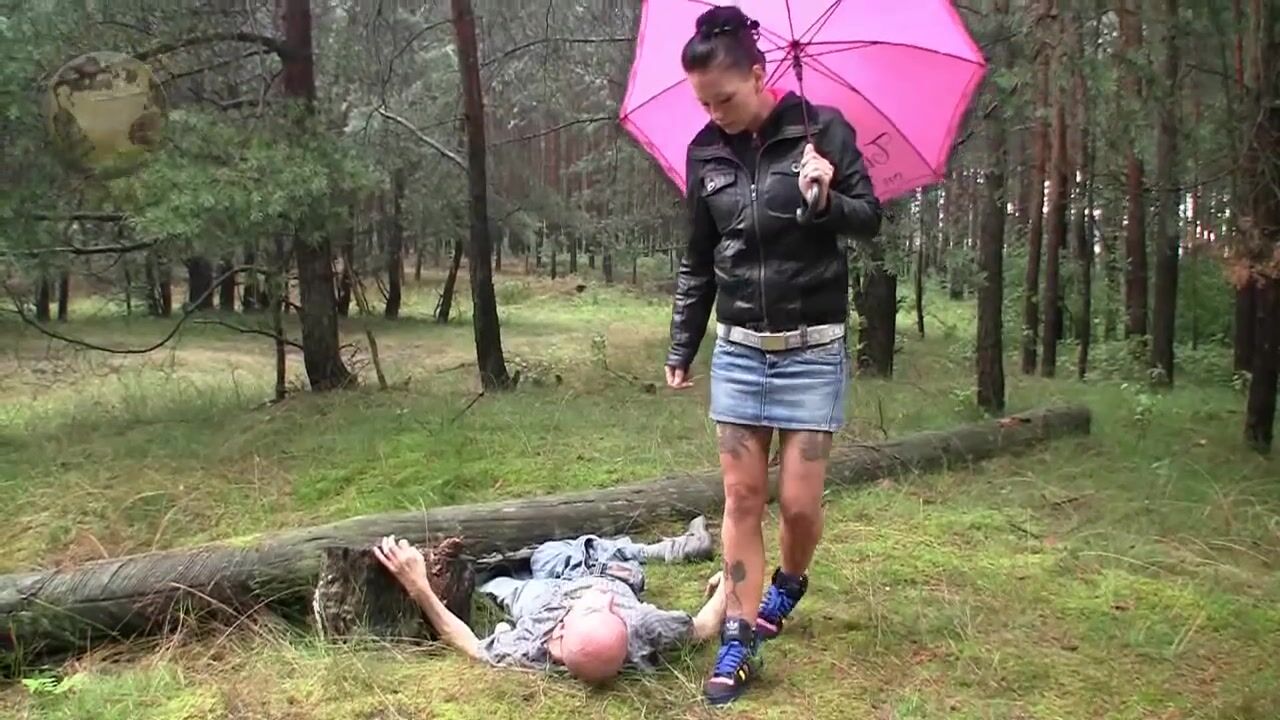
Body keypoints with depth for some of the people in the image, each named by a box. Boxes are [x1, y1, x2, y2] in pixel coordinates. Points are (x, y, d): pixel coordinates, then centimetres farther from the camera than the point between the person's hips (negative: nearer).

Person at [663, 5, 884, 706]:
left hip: (813, 348, -3)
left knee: (798, 500, 0)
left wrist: (825, 201, -24)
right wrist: (681, 347, 9)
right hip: (737, 349, 3)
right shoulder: (705, 152, 3)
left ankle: (789, 583, 32)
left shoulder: (821, 128, -7)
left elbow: (870, 219, -3)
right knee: (741, 498, 3)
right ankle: (739, 641, 11)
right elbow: (697, 262, 10)